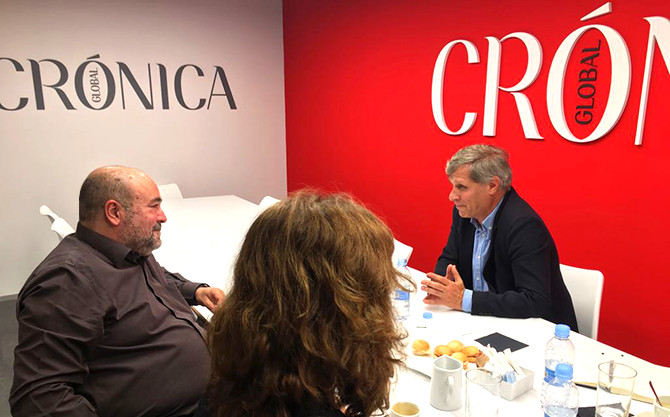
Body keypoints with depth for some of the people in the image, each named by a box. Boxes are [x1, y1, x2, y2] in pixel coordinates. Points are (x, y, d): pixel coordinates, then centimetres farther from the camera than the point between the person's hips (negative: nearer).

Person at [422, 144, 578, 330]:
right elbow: (448, 260, 11)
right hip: (487, 321, 7)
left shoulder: (524, 225, -24)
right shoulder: (464, 212, -1)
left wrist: (464, 299, -28)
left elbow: (536, 302, -29)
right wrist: (441, 287, -12)